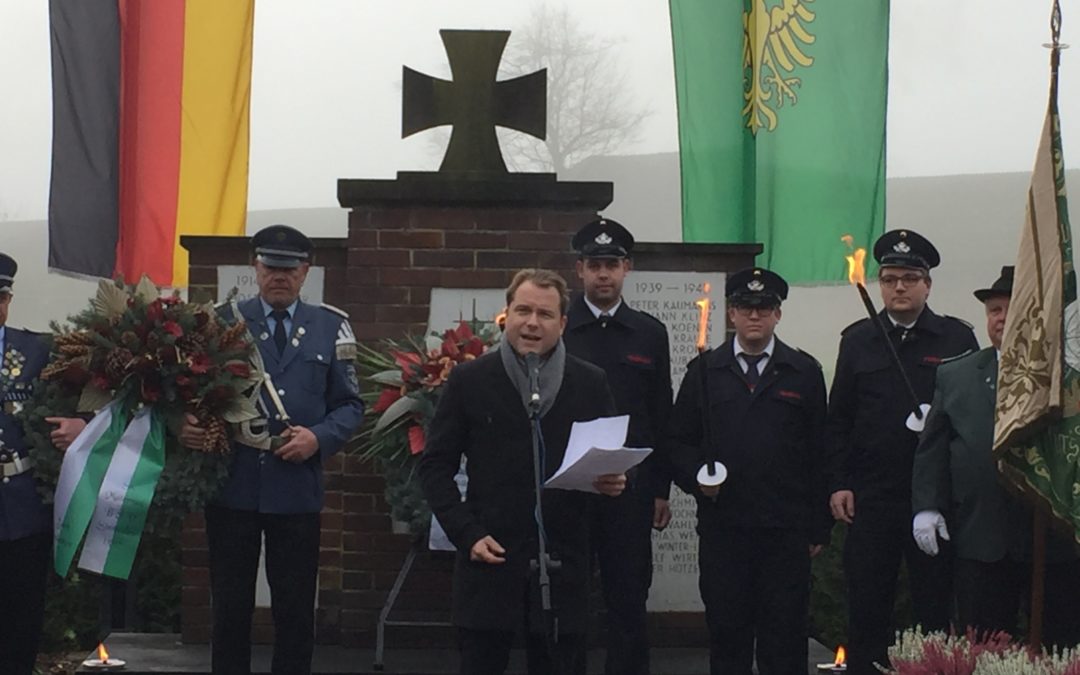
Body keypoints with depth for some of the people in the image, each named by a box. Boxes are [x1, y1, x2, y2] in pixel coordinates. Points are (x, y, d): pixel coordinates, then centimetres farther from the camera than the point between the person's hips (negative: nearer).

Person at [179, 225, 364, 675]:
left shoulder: (331, 327, 8)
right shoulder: (224, 322, 7)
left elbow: (350, 405, 7)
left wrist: (318, 438, -11)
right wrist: (188, 425, -18)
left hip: (297, 489, 1)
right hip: (232, 485, 0)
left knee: (295, 612, 5)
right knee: (230, 608, 5)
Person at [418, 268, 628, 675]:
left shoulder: (590, 384, 6)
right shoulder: (469, 380, 2)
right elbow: (435, 464, 4)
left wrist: (614, 481, -11)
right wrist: (467, 534, -6)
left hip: (563, 563, 1)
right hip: (489, 557, -1)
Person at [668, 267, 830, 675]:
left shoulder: (805, 373, 7)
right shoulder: (704, 371, 9)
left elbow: (819, 452, 5)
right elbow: (680, 440, 11)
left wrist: (820, 527, 1)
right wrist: (696, 478, -10)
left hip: (786, 529, -1)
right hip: (722, 527, 1)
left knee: (784, 641, 1)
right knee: (727, 635, 4)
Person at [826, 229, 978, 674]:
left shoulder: (957, 338, 3)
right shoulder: (857, 340, 9)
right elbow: (838, 418, 8)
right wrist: (837, 484, 1)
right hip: (871, 497, 1)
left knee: (936, 607, 3)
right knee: (867, 610, 3)